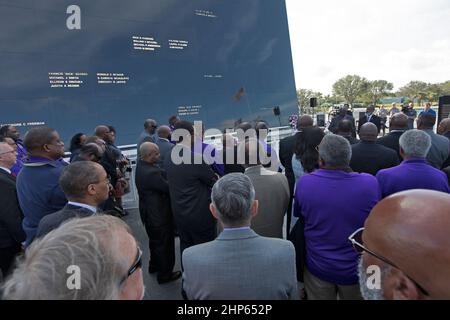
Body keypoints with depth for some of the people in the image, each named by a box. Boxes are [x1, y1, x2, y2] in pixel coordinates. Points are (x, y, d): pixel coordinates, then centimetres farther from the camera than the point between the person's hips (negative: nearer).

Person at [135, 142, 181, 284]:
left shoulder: (141, 165, -4)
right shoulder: (151, 173, -33)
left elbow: (162, 176, -3)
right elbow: (168, 188, -24)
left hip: (149, 211, 9)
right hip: (158, 214, -9)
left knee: (155, 240, 29)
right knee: (164, 243, 11)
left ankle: (154, 265, 49)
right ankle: (165, 274, 29)